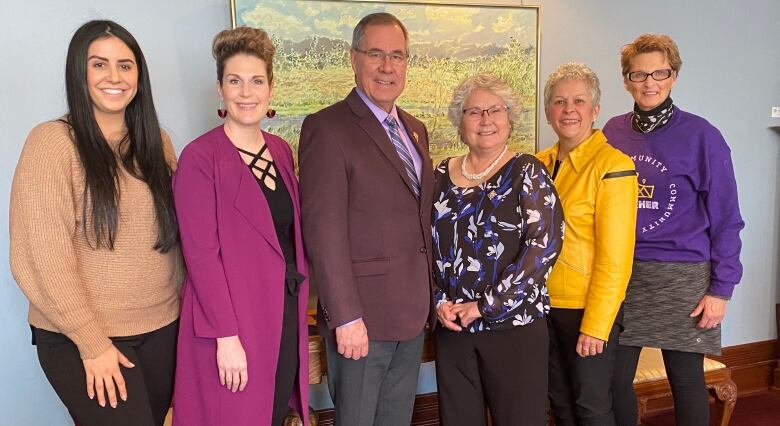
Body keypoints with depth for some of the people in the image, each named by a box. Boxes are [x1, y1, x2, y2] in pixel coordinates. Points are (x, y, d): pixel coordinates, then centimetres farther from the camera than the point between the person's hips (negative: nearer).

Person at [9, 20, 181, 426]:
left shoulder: (155, 141, 6)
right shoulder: (52, 142, -10)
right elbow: (44, 258, -14)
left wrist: (186, 306, 4)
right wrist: (91, 342, -14)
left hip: (162, 329, 5)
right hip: (83, 338, -5)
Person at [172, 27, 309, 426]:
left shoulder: (281, 150, 8)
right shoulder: (199, 157, -12)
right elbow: (201, 253, -15)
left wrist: (298, 300, 7)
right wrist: (227, 336, -17)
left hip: (286, 315, 6)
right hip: (230, 320, -6)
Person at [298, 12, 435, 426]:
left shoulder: (415, 129, 12)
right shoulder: (327, 128, -12)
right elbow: (324, 230, -17)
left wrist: (434, 297, 11)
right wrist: (346, 317, -19)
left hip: (413, 314, 7)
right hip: (361, 318, -7)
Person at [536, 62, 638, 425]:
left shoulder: (612, 165, -13)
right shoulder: (540, 164, 5)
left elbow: (615, 258, -16)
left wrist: (595, 325, -16)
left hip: (590, 310, -5)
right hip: (546, 305, 6)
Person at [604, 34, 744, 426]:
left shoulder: (700, 135, -6)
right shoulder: (613, 132, 3)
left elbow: (725, 218, -4)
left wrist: (721, 288, -8)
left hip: (682, 277, -2)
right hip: (620, 275, 3)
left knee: (686, 380, 9)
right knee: (614, 380, 7)